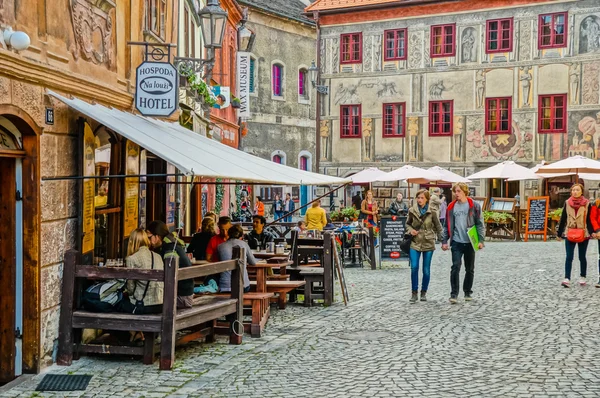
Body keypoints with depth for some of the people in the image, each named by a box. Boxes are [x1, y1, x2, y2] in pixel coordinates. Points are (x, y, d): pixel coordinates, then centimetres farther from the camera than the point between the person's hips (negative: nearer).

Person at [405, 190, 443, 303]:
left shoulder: (432, 212, -4)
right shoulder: (412, 211, 1)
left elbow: (438, 227, 2)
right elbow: (407, 224, 14)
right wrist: (410, 230, -7)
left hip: (428, 243, -1)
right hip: (415, 243, 1)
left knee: (426, 270, 4)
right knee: (414, 267, -10)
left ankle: (424, 292, 20)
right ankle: (414, 293, 1)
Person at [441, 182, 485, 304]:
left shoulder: (474, 205, 0)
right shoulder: (451, 207, 6)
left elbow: (480, 224, -1)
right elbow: (448, 225, 10)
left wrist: (481, 240, -9)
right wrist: (444, 241, 3)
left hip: (470, 242, 0)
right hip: (456, 242, 1)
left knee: (470, 269, 10)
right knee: (455, 267, -10)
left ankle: (468, 292, 24)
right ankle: (454, 294, -7)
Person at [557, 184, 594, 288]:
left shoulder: (587, 204, -1)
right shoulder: (567, 203, 3)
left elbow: (589, 220, 0)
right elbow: (563, 219, 7)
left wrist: (592, 232, -14)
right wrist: (559, 233, 8)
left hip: (583, 234, -1)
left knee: (582, 257, 10)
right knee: (569, 257, -6)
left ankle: (582, 277, 25)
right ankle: (567, 279, -9)